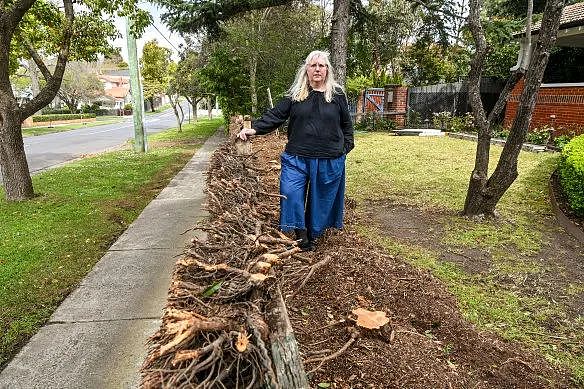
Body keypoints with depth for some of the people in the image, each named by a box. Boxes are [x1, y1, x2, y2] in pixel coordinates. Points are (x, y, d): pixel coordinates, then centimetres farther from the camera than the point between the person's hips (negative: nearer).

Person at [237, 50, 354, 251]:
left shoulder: (337, 94, 6)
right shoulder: (295, 94, 6)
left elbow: (347, 124, 13)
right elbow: (275, 115, -1)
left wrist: (346, 147, 7)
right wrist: (254, 129, -13)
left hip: (329, 160, 0)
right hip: (297, 156, 0)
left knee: (322, 199, 8)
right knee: (291, 192, -12)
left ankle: (313, 233, 27)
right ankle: (300, 232, 5)